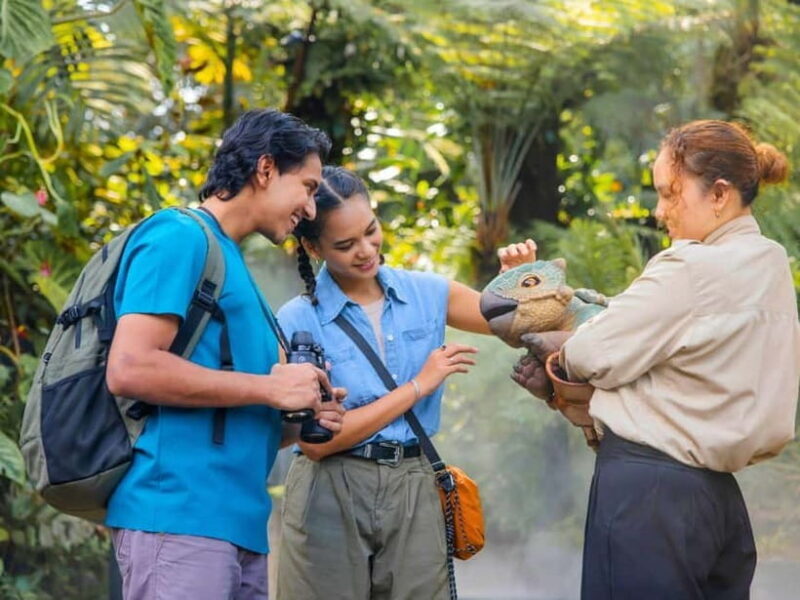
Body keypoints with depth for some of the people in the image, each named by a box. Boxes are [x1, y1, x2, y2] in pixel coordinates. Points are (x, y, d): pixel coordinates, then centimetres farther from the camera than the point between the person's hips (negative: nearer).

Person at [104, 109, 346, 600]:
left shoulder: (230, 262, 23)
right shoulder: (181, 237, -4)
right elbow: (130, 367, -17)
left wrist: (299, 419, 7)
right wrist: (270, 388, -11)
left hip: (238, 523, 9)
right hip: (179, 512, -9)